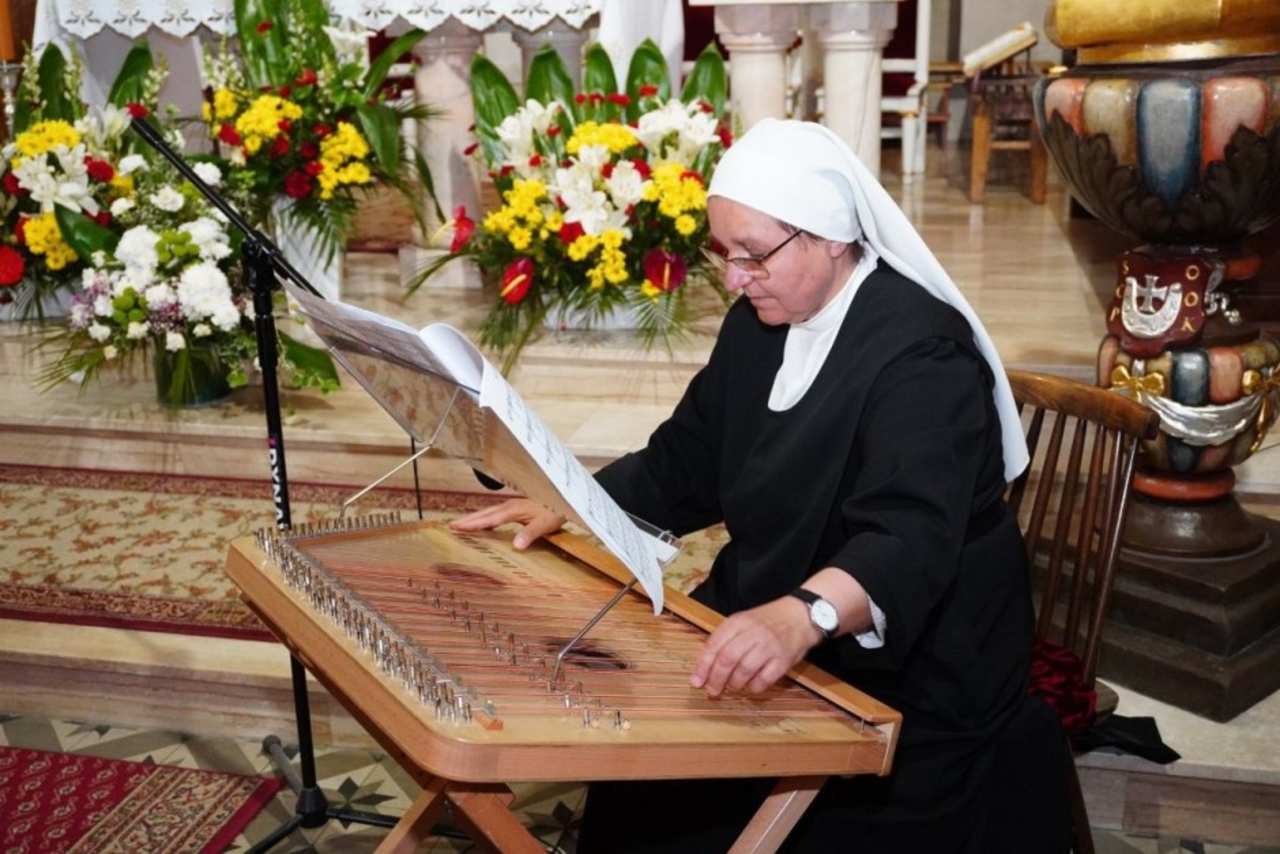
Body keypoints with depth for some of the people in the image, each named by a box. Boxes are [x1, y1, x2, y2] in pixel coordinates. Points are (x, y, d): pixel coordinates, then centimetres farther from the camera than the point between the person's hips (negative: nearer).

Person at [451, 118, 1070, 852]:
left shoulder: (922, 354, -21)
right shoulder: (760, 325, 4)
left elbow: (910, 538, -35)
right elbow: (684, 466, 10)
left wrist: (802, 618, -53)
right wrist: (565, 506, -3)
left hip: (904, 686, -6)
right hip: (763, 635, 7)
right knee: (644, 783, -8)